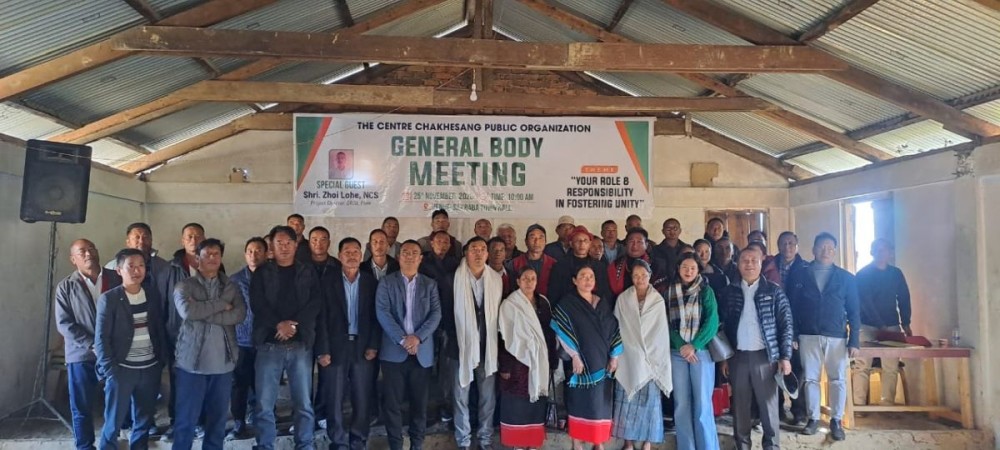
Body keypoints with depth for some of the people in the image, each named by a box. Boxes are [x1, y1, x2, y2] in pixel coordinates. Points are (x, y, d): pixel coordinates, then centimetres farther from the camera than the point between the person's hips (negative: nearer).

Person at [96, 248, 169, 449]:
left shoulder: (153, 295, 5)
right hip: (121, 369, -4)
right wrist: (109, 370, -13)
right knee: (114, 421, 5)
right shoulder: (108, 299, -7)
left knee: (144, 421, 13)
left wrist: (162, 360, 4)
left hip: (150, 368, 4)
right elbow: (101, 338, -8)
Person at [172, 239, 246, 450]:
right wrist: (221, 305, -12)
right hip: (192, 361, -2)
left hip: (223, 362, 3)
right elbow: (187, 311, -18)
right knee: (186, 418, 5)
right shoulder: (185, 286, 1)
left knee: (218, 417, 11)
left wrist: (204, 314, -14)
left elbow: (240, 314, -8)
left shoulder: (232, 287, 8)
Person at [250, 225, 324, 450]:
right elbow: (257, 304, -3)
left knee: (303, 404, 3)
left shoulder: (308, 272, 9)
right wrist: (279, 324, -16)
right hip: (269, 344, 0)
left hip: (301, 344, 0)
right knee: (264, 405, 3)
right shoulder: (262, 273, 8)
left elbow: (316, 303, 0)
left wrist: (293, 324, -13)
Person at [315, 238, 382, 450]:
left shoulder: (372, 282, 6)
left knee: (363, 399, 5)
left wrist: (374, 345, -6)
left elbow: (377, 316, 3)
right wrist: (323, 350, -8)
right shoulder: (327, 282, 3)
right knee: (334, 400, 4)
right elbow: (321, 318, -2)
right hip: (335, 347, -1)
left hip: (363, 347, 1)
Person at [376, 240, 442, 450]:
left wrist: (418, 337, -14)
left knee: (420, 402, 6)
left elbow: (436, 314, 0)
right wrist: (402, 339, -16)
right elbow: (382, 313, -7)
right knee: (392, 402, 2)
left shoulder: (430, 284, 10)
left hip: (422, 351, 2)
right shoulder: (386, 282, 4)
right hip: (393, 350, -1)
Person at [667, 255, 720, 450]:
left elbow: (712, 322, -5)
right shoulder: (669, 292, 8)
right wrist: (681, 346, -10)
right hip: (677, 353, 2)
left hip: (702, 351, -2)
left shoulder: (706, 291, 4)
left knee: (703, 403, -4)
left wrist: (694, 346, -14)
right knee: (681, 403, 3)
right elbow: (667, 323, 4)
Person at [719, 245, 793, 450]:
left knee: (768, 404, 4)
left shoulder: (773, 291, 1)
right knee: (740, 406, 8)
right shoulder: (729, 292, 6)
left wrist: (785, 356, -6)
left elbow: (786, 324, 0)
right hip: (738, 356, 2)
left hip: (765, 356, -2)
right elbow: (723, 325, 7)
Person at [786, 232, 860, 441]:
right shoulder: (799, 275, 3)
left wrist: (854, 341, -3)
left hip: (837, 337, 0)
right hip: (808, 336, 0)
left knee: (838, 380, 5)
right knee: (810, 378, 8)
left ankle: (836, 420, 18)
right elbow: (792, 308, 2)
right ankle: (813, 418, 19)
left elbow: (854, 312, 3)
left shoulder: (846, 278, 4)